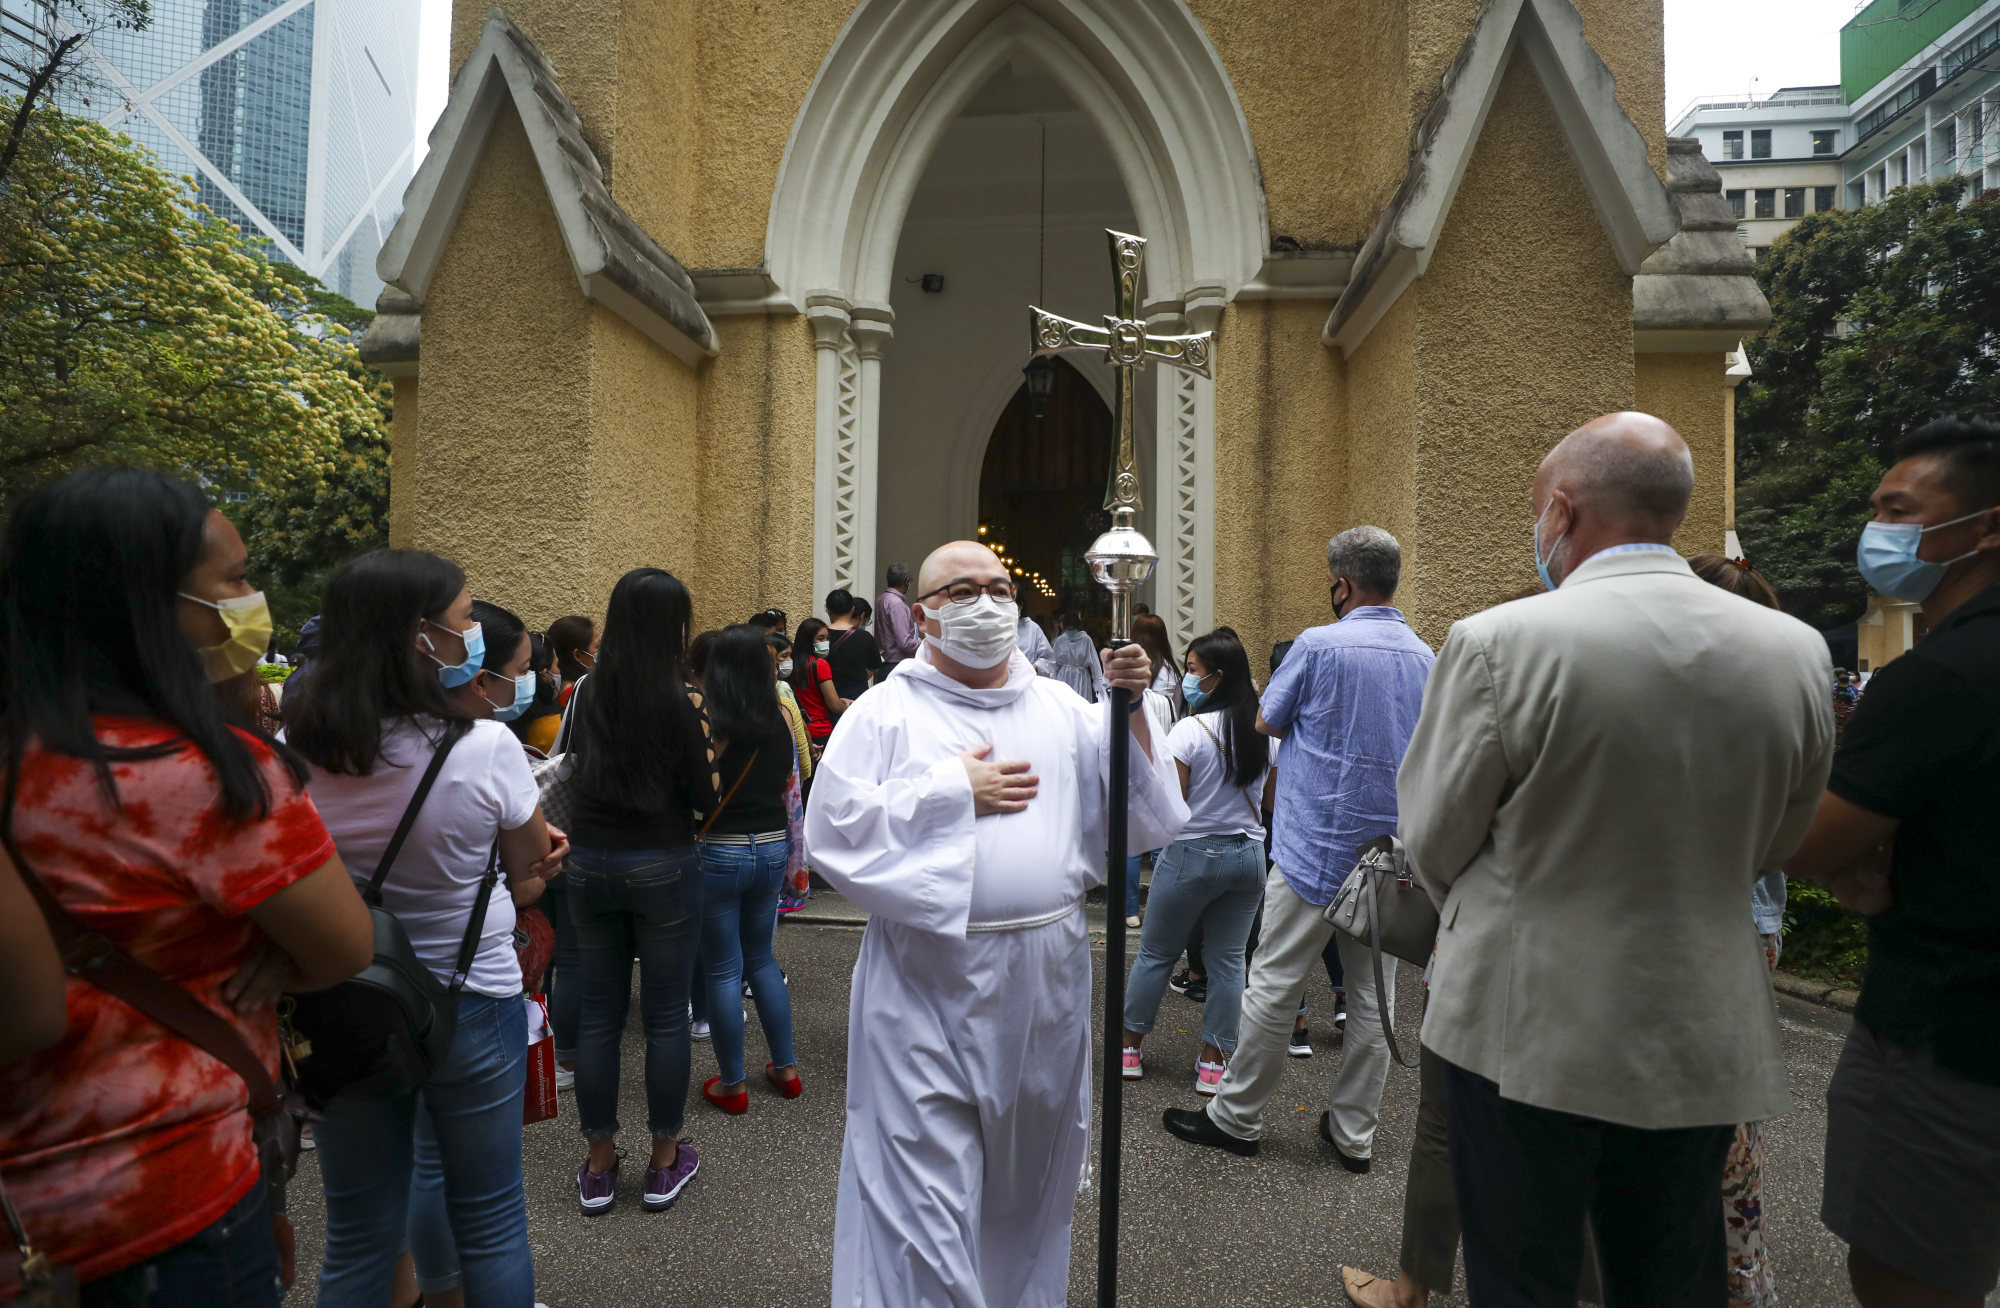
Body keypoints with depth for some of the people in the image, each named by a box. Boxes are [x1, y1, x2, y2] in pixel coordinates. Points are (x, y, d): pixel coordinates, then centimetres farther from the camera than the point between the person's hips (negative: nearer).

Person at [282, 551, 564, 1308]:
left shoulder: (294, 749, -11)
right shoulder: (485, 747, -22)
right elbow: (531, 868, -5)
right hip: (473, 1004, -3)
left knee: (358, 1236, 21)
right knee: (490, 1225, 17)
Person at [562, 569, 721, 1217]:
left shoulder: (590, 692, 0)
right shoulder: (681, 698, -14)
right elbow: (705, 797, -10)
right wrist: (704, 738, 3)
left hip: (590, 863, 5)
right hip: (663, 865, -4)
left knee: (599, 1014, 14)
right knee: (666, 1017, 9)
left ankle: (599, 1165, 27)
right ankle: (664, 1163, 23)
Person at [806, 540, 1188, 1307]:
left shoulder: (1062, 709, 8)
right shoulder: (887, 713, -2)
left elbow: (1138, 813, 2)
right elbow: (834, 829, -13)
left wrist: (1130, 710, -10)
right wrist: (955, 790, -12)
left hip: (1047, 977, 4)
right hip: (930, 985, -4)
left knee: (1029, 1176, 21)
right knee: (926, 1191, 4)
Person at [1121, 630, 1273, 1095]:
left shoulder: (1190, 729, -17)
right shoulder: (1265, 731, 0)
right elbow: (1271, 799, 9)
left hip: (1194, 853, -4)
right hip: (1249, 854, 5)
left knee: (1155, 953, 11)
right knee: (1229, 959, 12)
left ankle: (1130, 1047, 22)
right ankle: (1214, 1061, 17)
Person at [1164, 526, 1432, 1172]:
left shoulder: (1319, 645, -14)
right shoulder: (1425, 657, 5)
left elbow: (1266, 720, -2)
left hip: (1317, 845, -6)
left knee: (1275, 986, 4)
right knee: (1373, 992, 13)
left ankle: (1236, 1117, 17)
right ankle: (1354, 1130, 25)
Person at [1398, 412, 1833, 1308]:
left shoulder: (1499, 641, -20)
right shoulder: (1797, 650, -4)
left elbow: (1433, 841, -10)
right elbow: (1772, 846, 9)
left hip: (1525, 1030, -4)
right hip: (1704, 1040, 5)